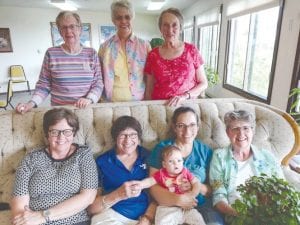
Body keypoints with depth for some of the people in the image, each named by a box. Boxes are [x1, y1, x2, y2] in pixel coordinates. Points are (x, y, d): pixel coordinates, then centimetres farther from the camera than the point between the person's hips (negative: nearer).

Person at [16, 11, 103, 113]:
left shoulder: (91, 53, 2)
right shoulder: (51, 53, 0)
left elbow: (98, 83, 1)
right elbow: (44, 85, 3)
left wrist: (89, 99, -16)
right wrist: (32, 103, -12)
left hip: (86, 110, 1)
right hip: (58, 111, 0)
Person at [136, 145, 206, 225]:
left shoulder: (186, 172, 3)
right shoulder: (161, 174, -1)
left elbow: (197, 184, 1)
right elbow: (150, 181, -5)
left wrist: (192, 196, -13)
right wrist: (139, 184, -24)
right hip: (167, 207, -1)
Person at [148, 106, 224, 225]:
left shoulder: (205, 151, 4)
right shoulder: (162, 149, -2)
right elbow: (153, 186, -5)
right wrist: (177, 199, -21)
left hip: (201, 204, 2)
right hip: (170, 205, -1)